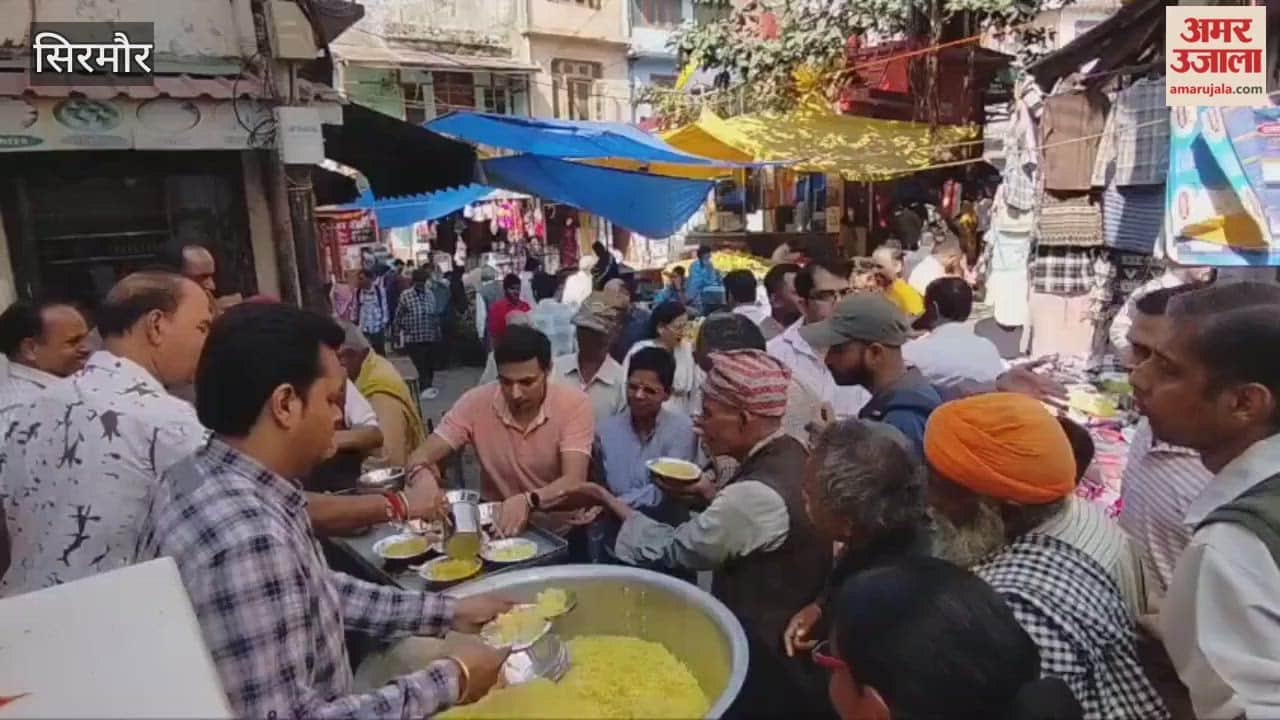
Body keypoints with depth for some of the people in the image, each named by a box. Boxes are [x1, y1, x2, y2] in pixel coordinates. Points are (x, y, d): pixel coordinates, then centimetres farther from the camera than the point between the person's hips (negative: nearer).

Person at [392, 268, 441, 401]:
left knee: (430, 365, 9)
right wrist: (396, 334, 0)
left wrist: (438, 332, 14)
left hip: (430, 337, 5)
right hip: (413, 338, -4)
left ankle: (428, 387, 21)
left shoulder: (430, 294, 8)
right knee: (419, 366, -9)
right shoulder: (405, 295, -5)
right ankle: (425, 389, -11)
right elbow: (398, 316, 0)